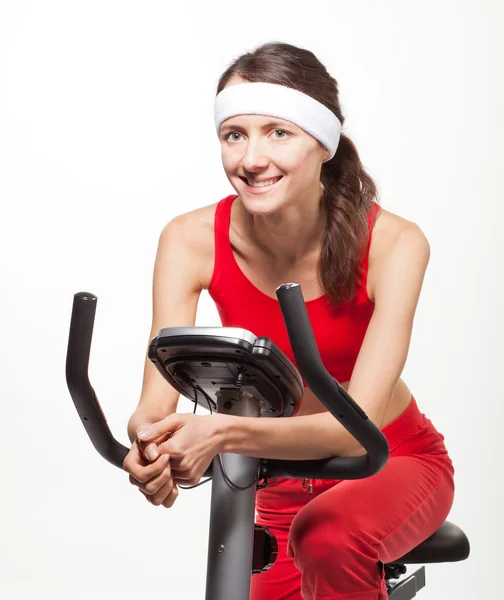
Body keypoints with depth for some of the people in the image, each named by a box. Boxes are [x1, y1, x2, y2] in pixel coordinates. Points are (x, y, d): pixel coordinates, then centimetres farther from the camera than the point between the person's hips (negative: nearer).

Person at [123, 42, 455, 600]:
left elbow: (359, 424, -33)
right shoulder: (192, 240, -19)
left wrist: (226, 433, -49)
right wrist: (149, 446, -46)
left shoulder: (392, 242, -26)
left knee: (329, 535, -34)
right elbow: (157, 402, -22)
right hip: (280, 477, 3)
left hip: (390, 463, -3)